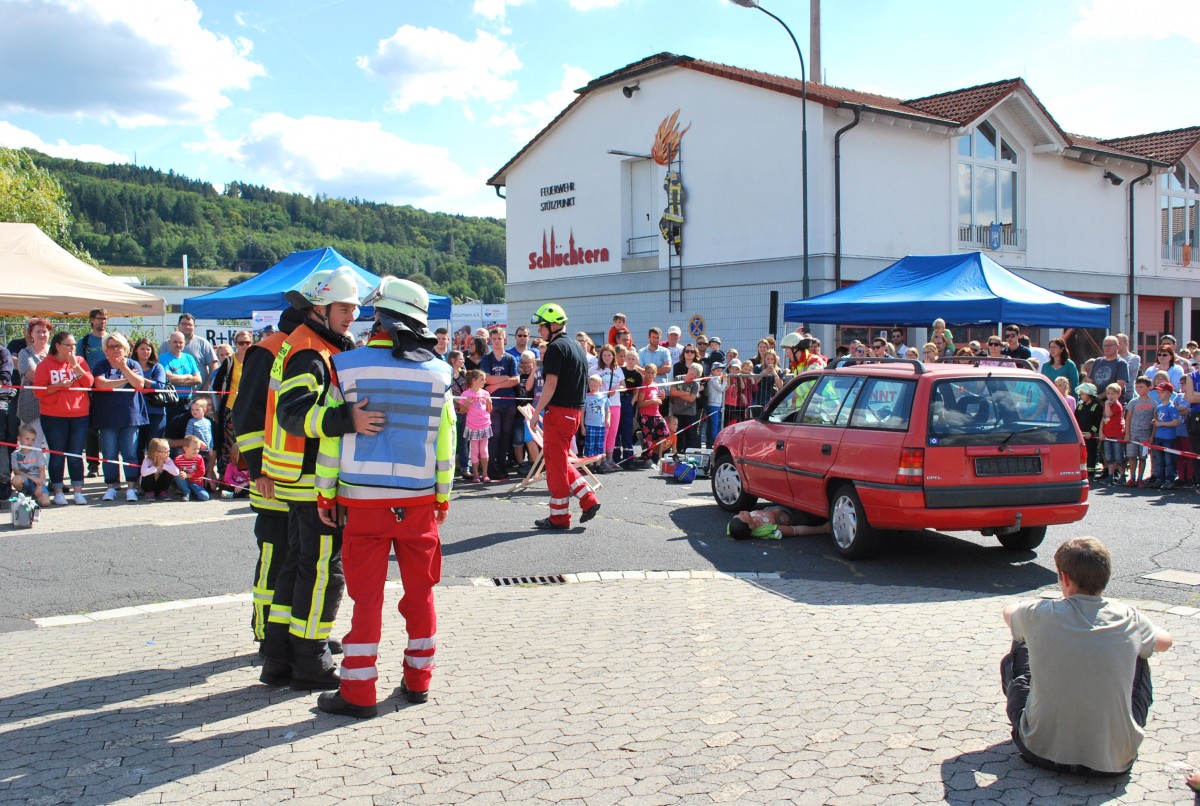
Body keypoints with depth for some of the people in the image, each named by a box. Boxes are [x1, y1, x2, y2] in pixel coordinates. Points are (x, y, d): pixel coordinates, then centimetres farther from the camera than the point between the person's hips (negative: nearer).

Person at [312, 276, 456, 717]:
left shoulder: (349, 366, -4)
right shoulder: (438, 373, 1)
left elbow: (331, 435, -3)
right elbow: (445, 441, 5)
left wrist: (326, 494, 5)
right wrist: (443, 497, 14)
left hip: (364, 499, -2)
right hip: (420, 499, 2)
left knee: (367, 594, 3)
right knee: (420, 590, 13)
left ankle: (358, 692, 6)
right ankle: (418, 679, 22)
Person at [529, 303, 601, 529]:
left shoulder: (556, 347, -12)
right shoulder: (576, 347, 16)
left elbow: (551, 384, -19)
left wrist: (537, 411, -14)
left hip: (558, 411, -9)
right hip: (575, 410, 9)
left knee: (555, 464, -1)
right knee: (561, 461, 19)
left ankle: (559, 517, 5)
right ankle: (588, 500, 12)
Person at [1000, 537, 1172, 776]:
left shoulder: (1040, 614, -9)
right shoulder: (1129, 619, -6)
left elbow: (1008, 611, 17)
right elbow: (1166, 641, 20)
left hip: (1041, 751, -1)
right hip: (1114, 760, 1)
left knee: (1016, 657, 23)